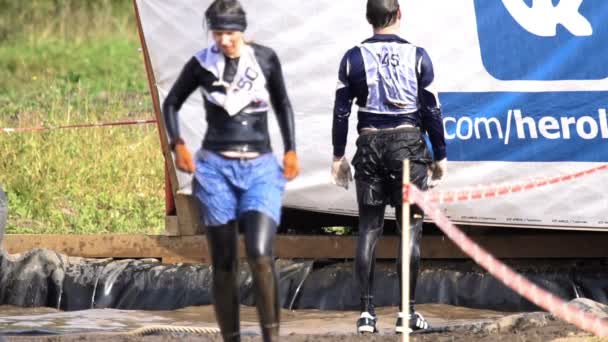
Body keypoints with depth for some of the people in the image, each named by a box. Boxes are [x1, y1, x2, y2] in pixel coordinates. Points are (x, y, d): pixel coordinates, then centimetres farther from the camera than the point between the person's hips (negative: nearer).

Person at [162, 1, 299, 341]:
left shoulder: (266, 59, 0)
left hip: (261, 168, -1)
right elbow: (171, 103, 14)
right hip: (216, 168, 1)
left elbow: (282, 104, 15)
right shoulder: (202, 64, 0)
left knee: (260, 254, -19)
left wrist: (291, 150, 8)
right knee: (224, 264, 0)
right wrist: (178, 144, 0)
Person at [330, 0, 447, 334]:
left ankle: (366, 311, 2)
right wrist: (440, 156, 6)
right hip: (408, 143, -2)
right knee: (410, 226, 3)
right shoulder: (416, 56, -3)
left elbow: (341, 110, 3)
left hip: (369, 144, 2)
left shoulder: (353, 58, 2)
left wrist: (338, 156, 10)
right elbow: (431, 109, -2)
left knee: (368, 228, 6)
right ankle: (406, 312, -1)